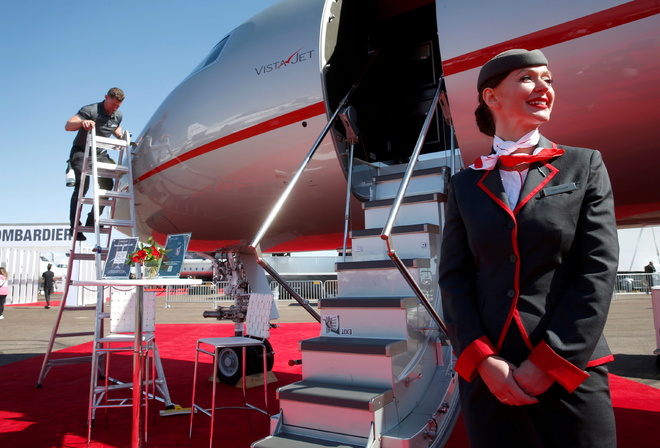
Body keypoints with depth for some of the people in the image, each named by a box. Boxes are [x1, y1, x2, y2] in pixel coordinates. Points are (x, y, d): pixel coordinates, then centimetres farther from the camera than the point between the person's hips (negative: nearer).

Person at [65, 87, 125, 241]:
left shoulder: (118, 116, 3)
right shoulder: (90, 111, -16)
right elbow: (68, 126, -22)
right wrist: (83, 122, -43)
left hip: (100, 153, 6)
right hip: (81, 152, -6)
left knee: (107, 185, -5)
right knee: (82, 186, -18)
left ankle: (92, 220, 7)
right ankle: (74, 226, -15)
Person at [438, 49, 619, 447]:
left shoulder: (585, 166, 4)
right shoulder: (466, 185, 6)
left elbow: (598, 270, -4)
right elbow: (454, 277, 1)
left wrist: (548, 362, -10)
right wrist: (482, 359, -10)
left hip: (570, 374, 0)